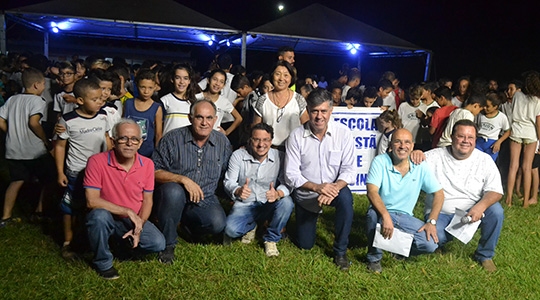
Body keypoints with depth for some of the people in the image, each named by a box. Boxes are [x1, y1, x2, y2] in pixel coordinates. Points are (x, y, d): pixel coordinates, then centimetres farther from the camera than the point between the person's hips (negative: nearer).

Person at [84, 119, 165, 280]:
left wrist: (139, 227, -15)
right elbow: (91, 201, -23)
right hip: (107, 218, -3)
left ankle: (123, 243, 17)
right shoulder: (97, 161, -18)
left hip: (134, 220, 3)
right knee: (99, 215, -37)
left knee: (158, 243, -17)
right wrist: (128, 211, -23)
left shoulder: (147, 164, -6)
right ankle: (103, 263, -9)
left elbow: (147, 200, 0)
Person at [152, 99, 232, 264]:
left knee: (218, 224, -25)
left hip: (205, 199, 3)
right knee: (173, 190, -37)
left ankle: (188, 222, 12)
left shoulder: (222, 142, 2)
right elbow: (155, 172, -11)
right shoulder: (173, 138, -8)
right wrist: (183, 179, -23)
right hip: (174, 196, -2)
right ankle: (167, 244, -14)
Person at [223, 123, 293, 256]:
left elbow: (287, 183, -14)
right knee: (230, 230, -26)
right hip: (245, 205, 0)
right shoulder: (238, 155, -7)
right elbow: (228, 181, -8)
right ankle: (251, 226, 14)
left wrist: (278, 193, -39)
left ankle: (271, 239, -5)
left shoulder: (279, 157, -9)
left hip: (269, 205, 0)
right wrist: (238, 191, -34)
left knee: (287, 202, -32)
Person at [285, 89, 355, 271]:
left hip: (333, 189, 0)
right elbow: (291, 174, -16)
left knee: (345, 198, -36)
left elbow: (349, 169, -15)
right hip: (306, 194, 1)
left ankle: (340, 251, -14)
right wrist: (317, 187, -30)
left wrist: (334, 188, -34)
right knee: (305, 245, 8)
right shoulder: (296, 136, -15)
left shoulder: (343, 133, -14)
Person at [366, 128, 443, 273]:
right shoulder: (380, 161, -12)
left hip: (405, 217, 3)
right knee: (373, 214, -37)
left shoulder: (420, 166, -3)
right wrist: (386, 216, -36)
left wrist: (432, 222, -8)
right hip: (381, 213, -3)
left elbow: (438, 193, 2)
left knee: (431, 244, -18)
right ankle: (374, 258, -9)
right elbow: (372, 192, -22)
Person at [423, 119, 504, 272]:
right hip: (440, 214, -2)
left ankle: (485, 255, 0)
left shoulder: (484, 160, -2)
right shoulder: (436, 156, -6)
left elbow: (495, 191, -7)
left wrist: (481, 206, -29)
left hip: (472, 212, 2)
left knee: (496, 211, -26)